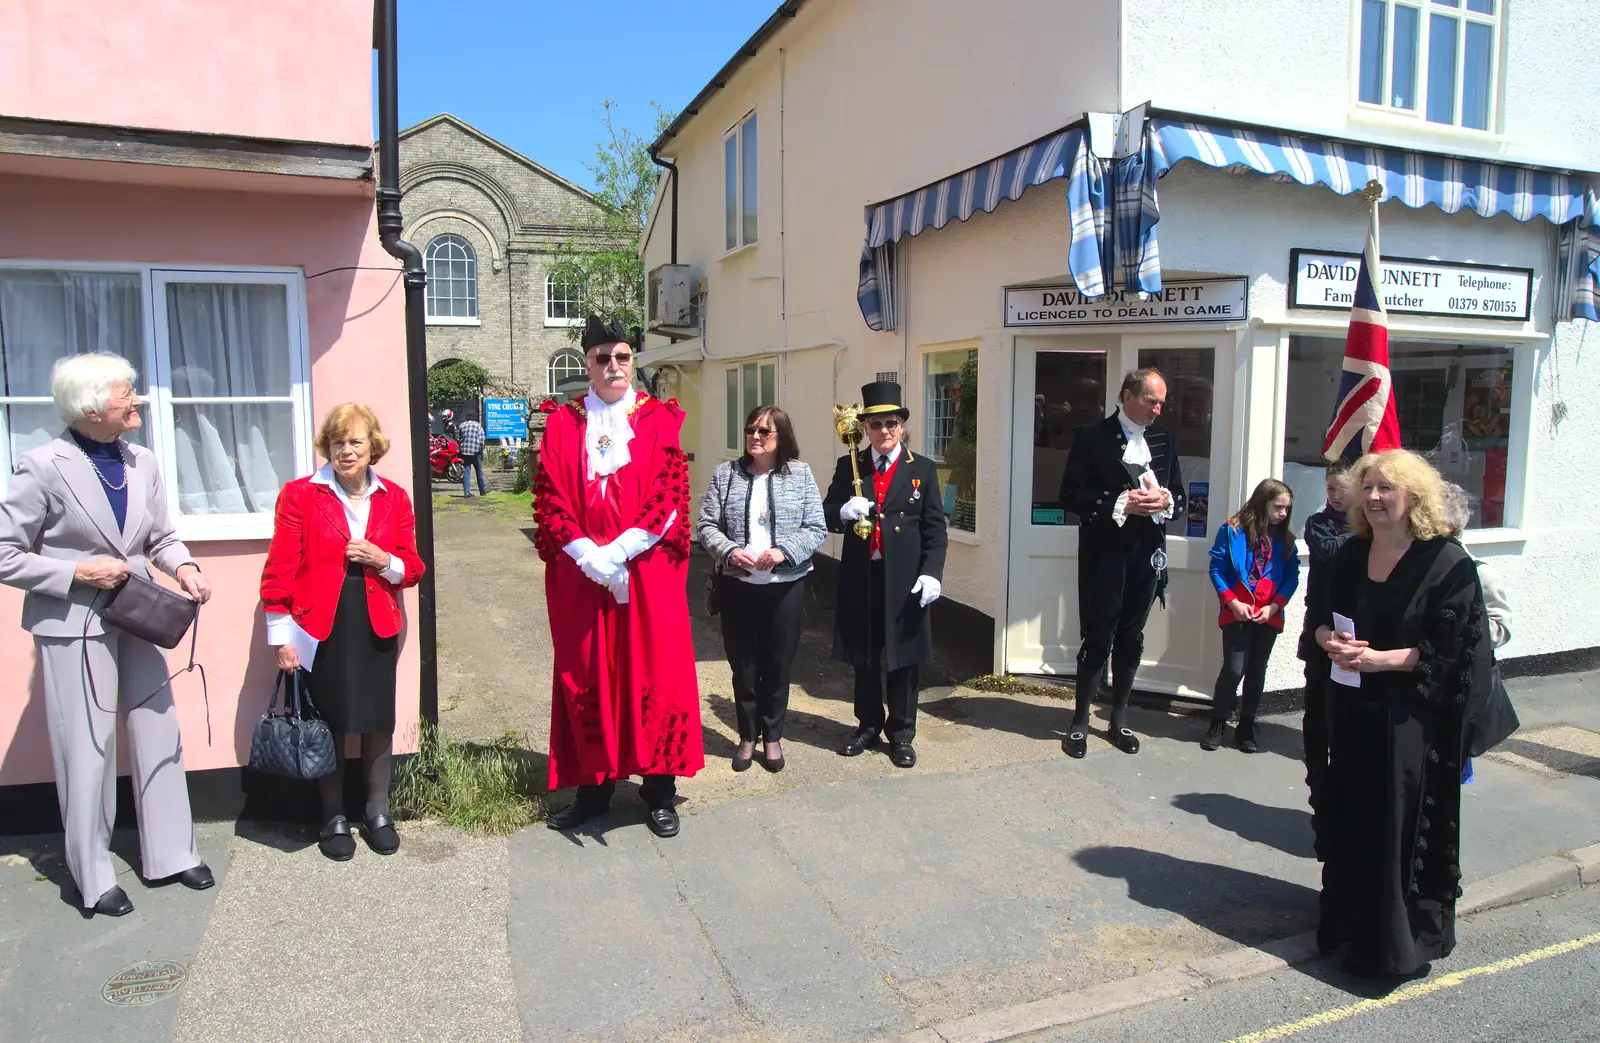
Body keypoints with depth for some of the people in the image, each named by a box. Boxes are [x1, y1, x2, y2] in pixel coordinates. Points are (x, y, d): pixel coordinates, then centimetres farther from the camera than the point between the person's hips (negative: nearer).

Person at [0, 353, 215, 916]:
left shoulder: (142, 462, 5)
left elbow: (162, 536, 11)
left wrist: (184, 567, -8)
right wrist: (78, 572, -17)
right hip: (74, 626, -5)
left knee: (160, 737, 11)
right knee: (87, 753, 4)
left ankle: (170, 854, 27)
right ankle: (93, 877, 22)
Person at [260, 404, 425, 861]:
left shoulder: (394, 499, 8)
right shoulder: (299, 495, -1)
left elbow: (413, 568, 12)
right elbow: (280, 570, -3)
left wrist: (384, 560, -9)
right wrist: (282, 636, -6)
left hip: (377, 630, 3)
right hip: (320, 630, -2)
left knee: (379, 724, 7)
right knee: (328, 727, 5)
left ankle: (378, 814, 26)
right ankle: (334, 819, 23)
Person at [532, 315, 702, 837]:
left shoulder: (659, 420, 3)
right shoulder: (562, 423, 7)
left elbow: (668, 495, -5)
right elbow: (550, 500, 1)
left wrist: (619, 552, -15)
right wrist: (589, 556, -13)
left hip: (648, 574, -1)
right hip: (580, 574, 2)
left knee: (655, 674, 2)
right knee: (585, 677, 7)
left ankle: (659, 790, 16)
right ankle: (592, 788, 21)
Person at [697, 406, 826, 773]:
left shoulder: (801, 474, 1)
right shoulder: (725, 474, 3)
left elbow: (816, 528, -2)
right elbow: (707, 525, 1)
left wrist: (784, 552, -18)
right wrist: (728, 551, -18)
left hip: (785, 585, -1)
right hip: (737, 585, 1)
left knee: (778, 664, 9)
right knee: (743, 665, 10)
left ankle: (772, 737, 26)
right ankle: (747, 737, 27)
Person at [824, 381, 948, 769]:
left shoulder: (923, 470, 2)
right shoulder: (848, 467, 7)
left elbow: (935, 528, -1)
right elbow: (826, 515, 7)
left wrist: (931, 572, -12)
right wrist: (843, 511, -16)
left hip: (905, 580, -2)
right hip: (859, 579, 2)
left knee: (904, 659, 7)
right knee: (863, 658, 13)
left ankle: (901, 733, 22)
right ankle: (868, 726, 30)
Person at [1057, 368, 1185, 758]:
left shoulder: (1165, 440, 10)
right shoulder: (1092, 437, -6)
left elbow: (1179, 494, 14)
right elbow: (1071, 496, -10)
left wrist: (1166, 500, -9)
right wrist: (1122, 504, -20)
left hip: (1147, 554, 5)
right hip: (1104, 554, -4)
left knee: (1131, 640, 12)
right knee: (1097, 639, 1)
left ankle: (1119, 718, 26)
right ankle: (1080, 722, 14)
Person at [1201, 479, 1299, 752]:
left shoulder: (1285, 539, 6)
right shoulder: (1233, 530, -5)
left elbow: (1292, 577, 3)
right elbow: (1216, 569, -6)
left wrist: (1274, 606, -10)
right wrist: (1233, 602, -13)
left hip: (1269, 616, 4)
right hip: (1237, 614, -4)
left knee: (1257, 671, 10)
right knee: (1234, 669, -7)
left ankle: (1246, 727, 21)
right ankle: (1218, 724, 9)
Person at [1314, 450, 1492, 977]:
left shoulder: (1447, 562, -10)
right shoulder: (1350, 554, 7)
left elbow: (1453, 648, -12)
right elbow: (1322, 615, 14)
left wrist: (1381, 659, -20)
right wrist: (1331, 640, -8)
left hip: (1412, 719, -5)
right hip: (1353, 709, 5)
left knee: (1399, 821, -1)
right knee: (1349, 813, 12)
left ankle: (1397, 939, 13)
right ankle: (1348, 918, 29)